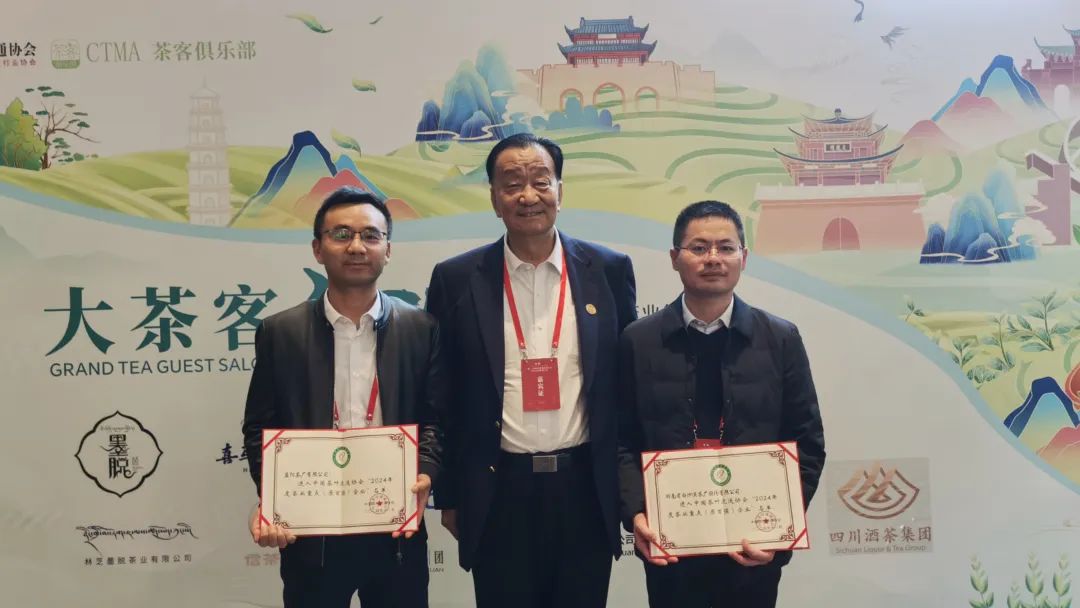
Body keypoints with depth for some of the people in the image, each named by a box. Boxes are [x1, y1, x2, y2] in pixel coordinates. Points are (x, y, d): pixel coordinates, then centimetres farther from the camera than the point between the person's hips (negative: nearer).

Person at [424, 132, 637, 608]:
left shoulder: (609, 270, 1)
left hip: (586, 490, 1)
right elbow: (441, 398, 2)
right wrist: (448, 497, 4)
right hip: (498, 494, -1)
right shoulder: (456, 280, -2)